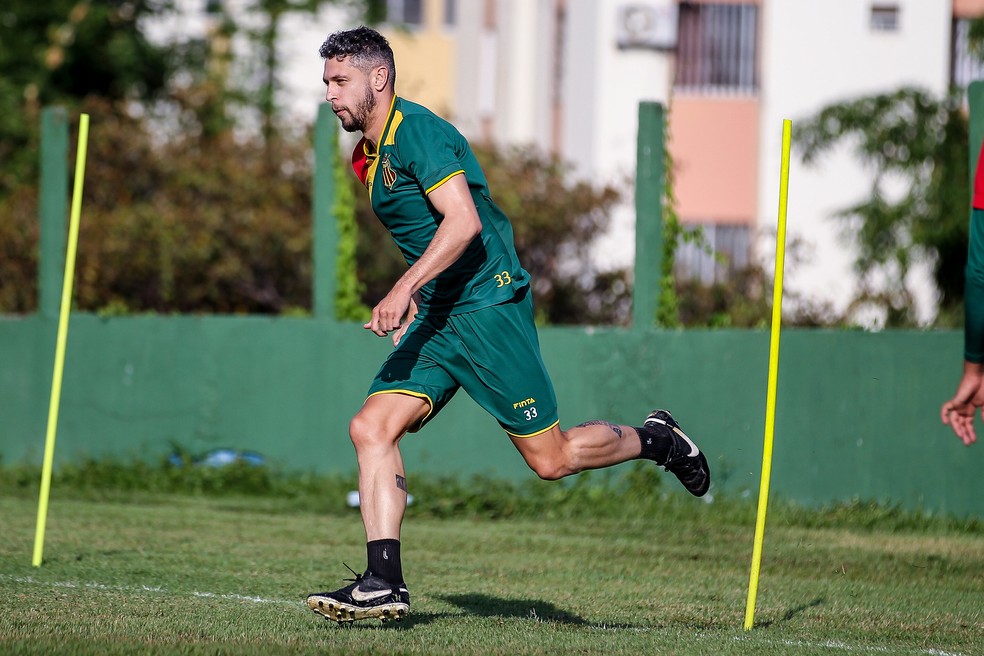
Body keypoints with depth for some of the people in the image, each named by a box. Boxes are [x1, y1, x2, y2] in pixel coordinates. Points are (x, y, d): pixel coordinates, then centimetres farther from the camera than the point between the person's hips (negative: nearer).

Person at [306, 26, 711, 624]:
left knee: (550, 459, -4)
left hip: (487, 304, -9)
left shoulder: (416, 131, -14)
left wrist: (405, 289, -33)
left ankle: (656, 439, 22)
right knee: (371, 428, -9)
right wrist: (414, 303, 24)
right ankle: (385, 583, -13)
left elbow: (464, 220, -26)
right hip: (437, 317, 9)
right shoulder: (371, 154, 16)